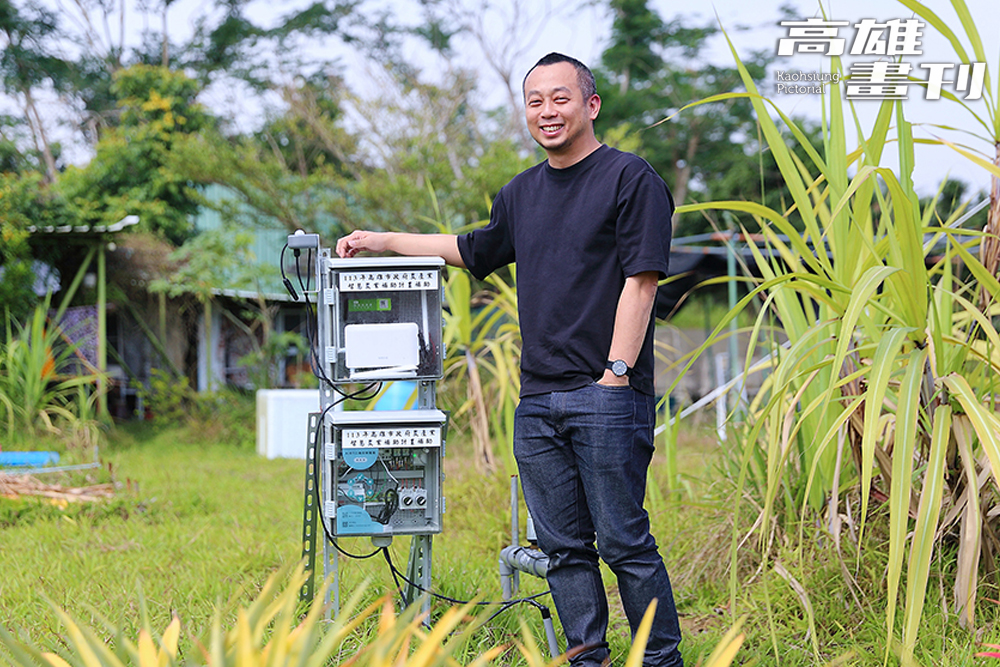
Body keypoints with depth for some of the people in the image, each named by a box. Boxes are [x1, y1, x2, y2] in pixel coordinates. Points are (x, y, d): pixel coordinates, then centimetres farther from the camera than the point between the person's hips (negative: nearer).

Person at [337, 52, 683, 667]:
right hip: (538, 401, 7)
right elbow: (473, 250, 34)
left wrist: (616, 373, -15)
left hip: (607, 395, -7)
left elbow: (641, 282, -9)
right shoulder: (523, 192, 19)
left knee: (624, 541, -7)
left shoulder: (631, 179, -3)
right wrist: (382, 241, 32)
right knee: (564, 546, 7)